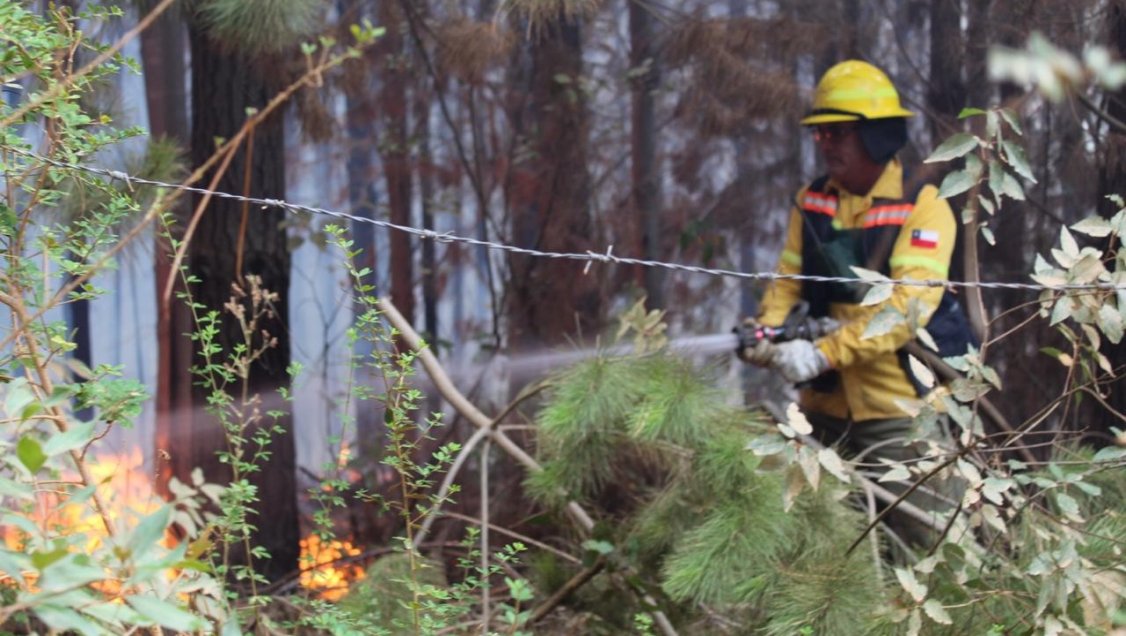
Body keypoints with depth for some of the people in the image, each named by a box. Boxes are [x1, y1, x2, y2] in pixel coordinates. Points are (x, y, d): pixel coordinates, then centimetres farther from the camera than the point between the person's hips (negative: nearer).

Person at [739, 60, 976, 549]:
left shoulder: (923, 207, -9)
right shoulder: (811, 203, 10)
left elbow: (909, 304, -21)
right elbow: (787, 283, 5)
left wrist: (823, 353, -29)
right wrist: (765, 333, -17)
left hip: (900, 407, -6)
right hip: (826, 402, 6)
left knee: (918, 540, -4)